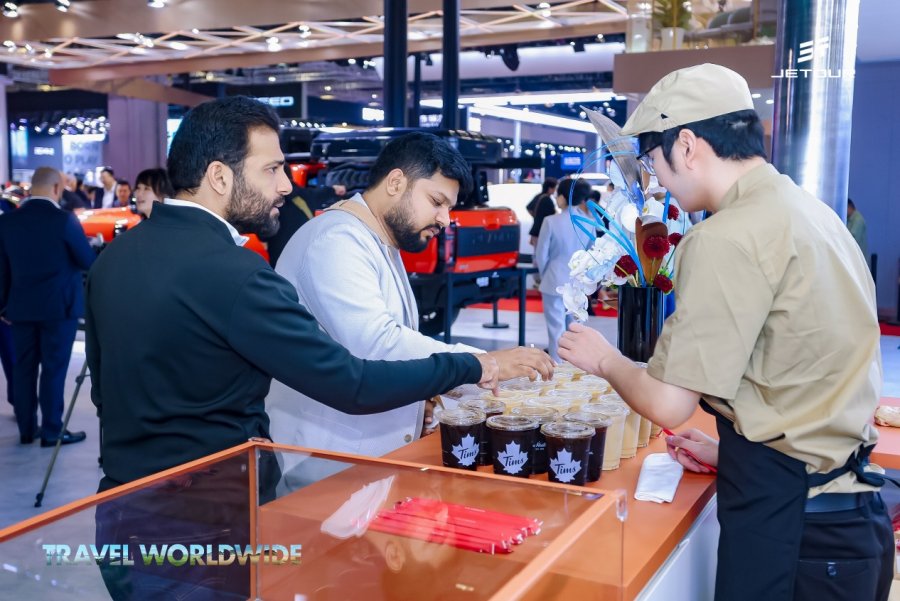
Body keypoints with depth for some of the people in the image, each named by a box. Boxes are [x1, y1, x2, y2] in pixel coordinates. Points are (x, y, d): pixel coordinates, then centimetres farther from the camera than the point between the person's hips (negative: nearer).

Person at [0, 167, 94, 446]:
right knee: (54, 368, 2)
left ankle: (26, 428, 20)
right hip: (58, 306, -5)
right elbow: (88, 262, -8)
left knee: (23, 367, 12)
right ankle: (52, 431, 7)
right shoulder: (63, 219, -14)